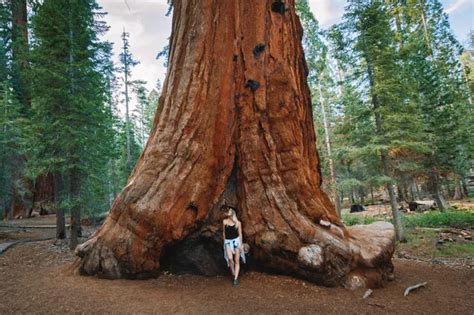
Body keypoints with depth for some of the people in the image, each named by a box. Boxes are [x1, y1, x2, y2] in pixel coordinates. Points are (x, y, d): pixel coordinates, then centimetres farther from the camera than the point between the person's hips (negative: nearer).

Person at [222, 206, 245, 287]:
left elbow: (240, 234, 2)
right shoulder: (224, 221, 0)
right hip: (228, 241, 0)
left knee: (237, 261, 1)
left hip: (236, 241, 0)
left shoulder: (238, 223, -3)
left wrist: (241, 245, -1)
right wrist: (224, 242, 13)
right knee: (230, 258, -19)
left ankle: (235, 279, 9)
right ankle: (234, 274, 4)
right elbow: (224, 232, 10)